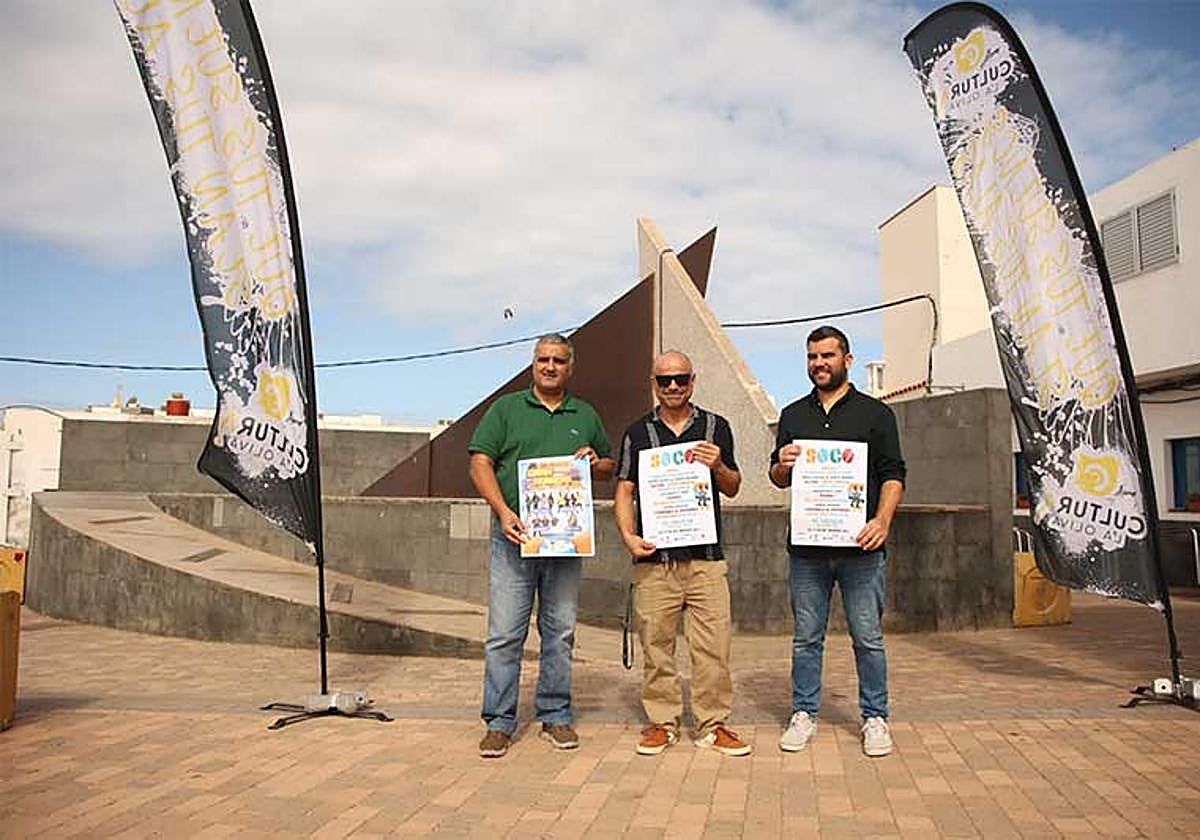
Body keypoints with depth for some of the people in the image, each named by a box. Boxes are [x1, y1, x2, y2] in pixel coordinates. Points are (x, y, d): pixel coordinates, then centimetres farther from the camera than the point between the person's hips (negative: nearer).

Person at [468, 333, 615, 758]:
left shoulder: (586, 416, 16)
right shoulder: (506, 408, 7)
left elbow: (608, 467, 24)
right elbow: (480, 463, -1)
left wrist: (595, 464, -1)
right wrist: (503, 511, -14)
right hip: (515, 536, -2)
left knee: (560, 631, 8)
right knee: (504, 634, -2)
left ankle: (556, 715, 21)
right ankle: (499, 723, 8)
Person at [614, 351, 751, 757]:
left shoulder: (715, 427, 11)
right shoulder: (638, 432, 10)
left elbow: (733, 489, 13)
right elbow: (624, 490, 8)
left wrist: (718, 467, -8)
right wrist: (628, 535, -7)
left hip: (706, 556, 0)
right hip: (654, 558, 0)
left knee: (713, 645, 0)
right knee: (656, 644, 4)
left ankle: (712, 723, 13)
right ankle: (662, 721, 17)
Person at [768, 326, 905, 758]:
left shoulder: (875, 413, 7)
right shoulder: (793, 415, 15)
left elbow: (893, 475, 1)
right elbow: (778, 479, 18)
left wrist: (883, 520, -15)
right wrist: (782, 465, -6)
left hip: (860, 545, -2)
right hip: (806, 545, 2)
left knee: (868, 637, 4)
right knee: (806, 637, 8)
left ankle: (875, 718, 17)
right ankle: (804, 715, 19)